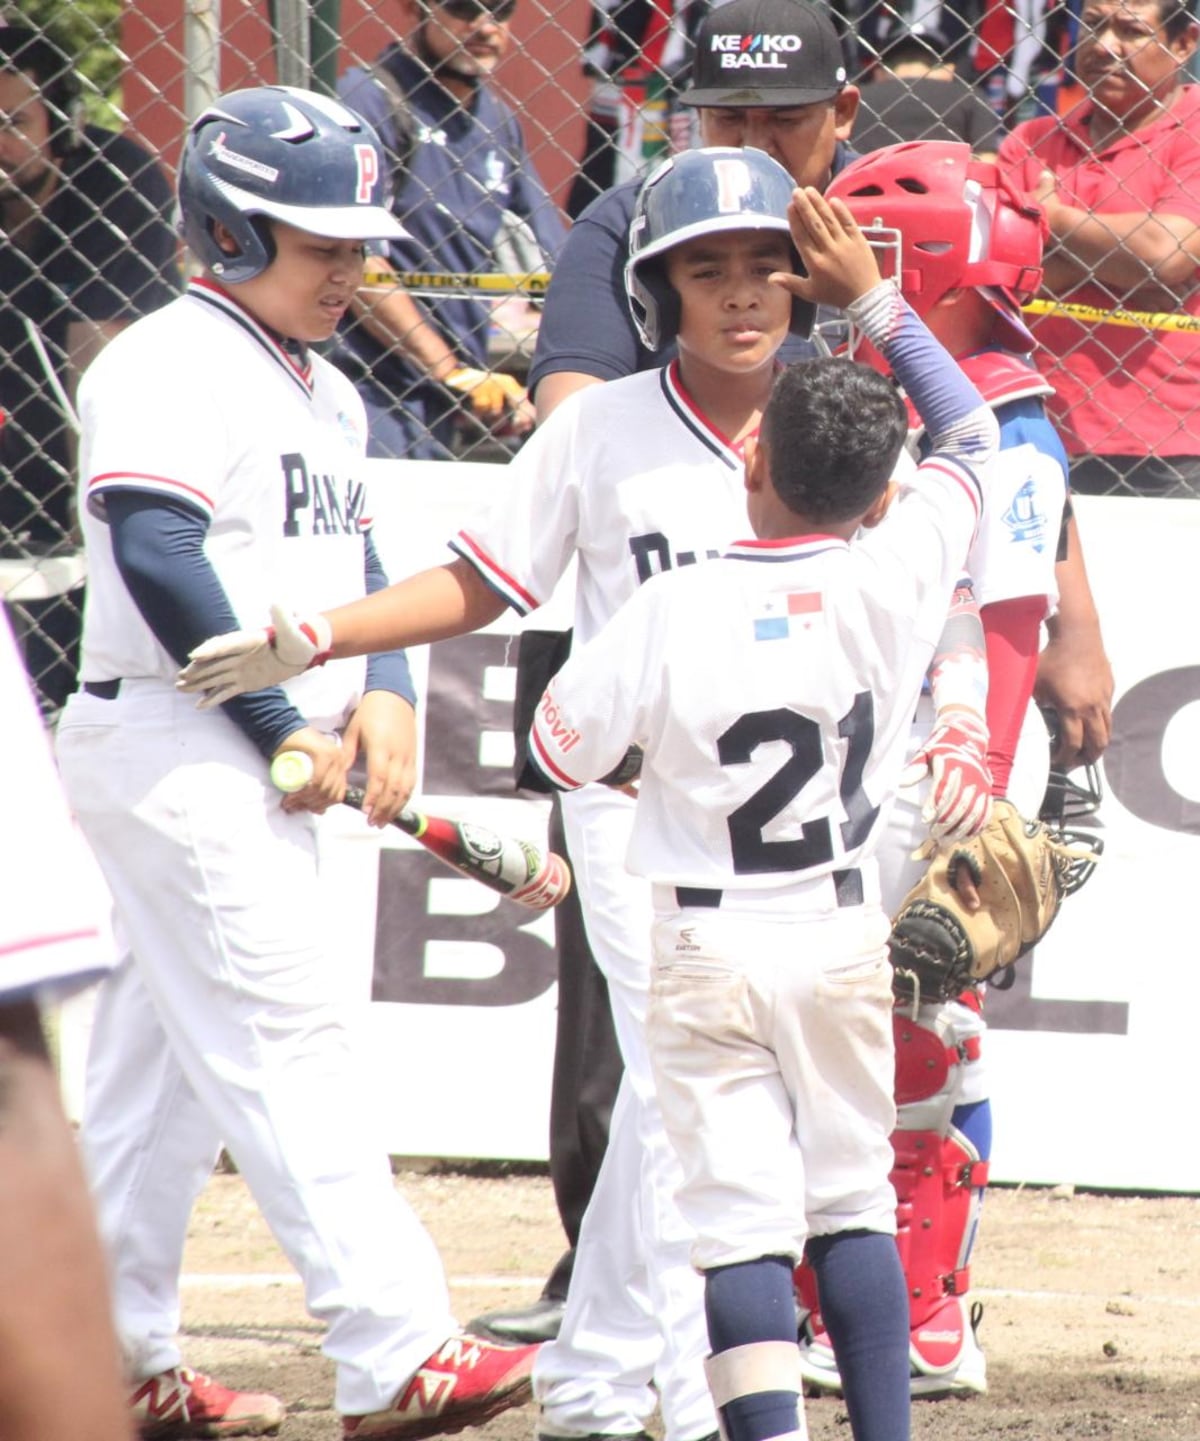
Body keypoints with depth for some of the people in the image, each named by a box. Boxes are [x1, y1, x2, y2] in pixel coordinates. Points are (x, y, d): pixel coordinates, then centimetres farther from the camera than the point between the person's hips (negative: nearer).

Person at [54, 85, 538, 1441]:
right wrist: (287, 729, -18)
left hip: (260, 767, 10)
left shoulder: (323, 391, 17)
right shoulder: (170, 366, -13)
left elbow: (354, 559, 20)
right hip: (175, 751, -10)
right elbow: (161, 564, -22)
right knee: (287, 1037, -12)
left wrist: (382, 693, 0)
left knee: (160, 1063, 12)